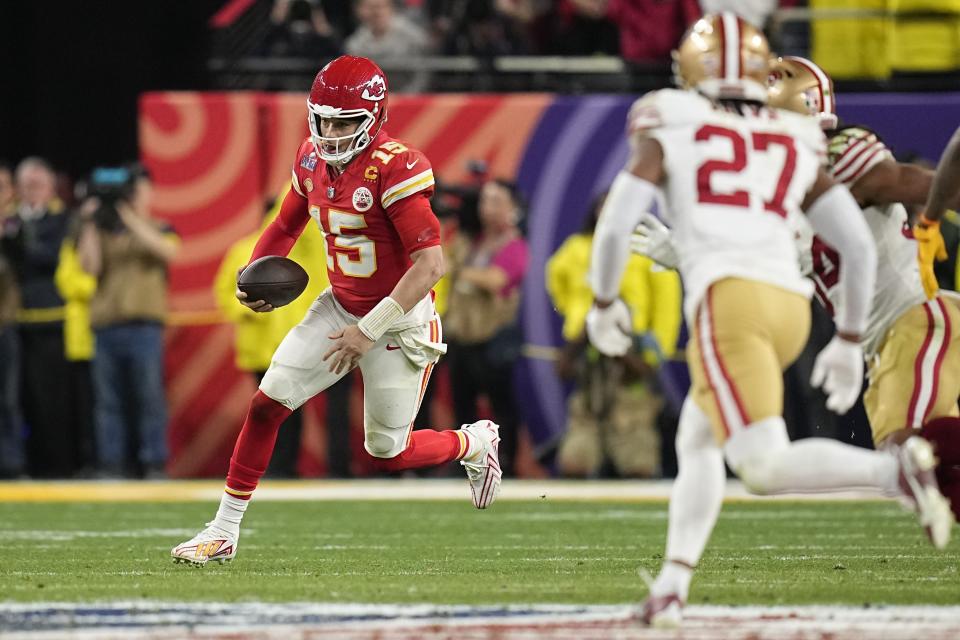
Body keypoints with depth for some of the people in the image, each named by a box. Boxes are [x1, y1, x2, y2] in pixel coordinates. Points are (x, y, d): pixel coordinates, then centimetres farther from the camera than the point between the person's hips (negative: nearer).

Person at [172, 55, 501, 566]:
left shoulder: (394, 169, -24)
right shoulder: (312, 160, -1)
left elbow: (430, 264, -27)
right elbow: (285, 228, 16)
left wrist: (370, 330, -28)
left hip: (397, 319, -6)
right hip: (339, 308, 6)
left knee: (388, 454, 3)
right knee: (267, 404, -6)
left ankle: (474, 443, 35)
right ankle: (224, 532, 2)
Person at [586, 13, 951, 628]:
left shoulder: (669, 129, 14)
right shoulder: (795, 144, 23)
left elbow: (617, 223, 6)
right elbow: (859, 243, 16)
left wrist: (604, 301, 23)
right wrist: (850, 340, 26)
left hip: (728, 299, -5)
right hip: (792, 304, 5)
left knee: (766, 468, -15)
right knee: (696, 444, 23)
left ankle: (894, 469, -36)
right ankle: (671, 588, 14)